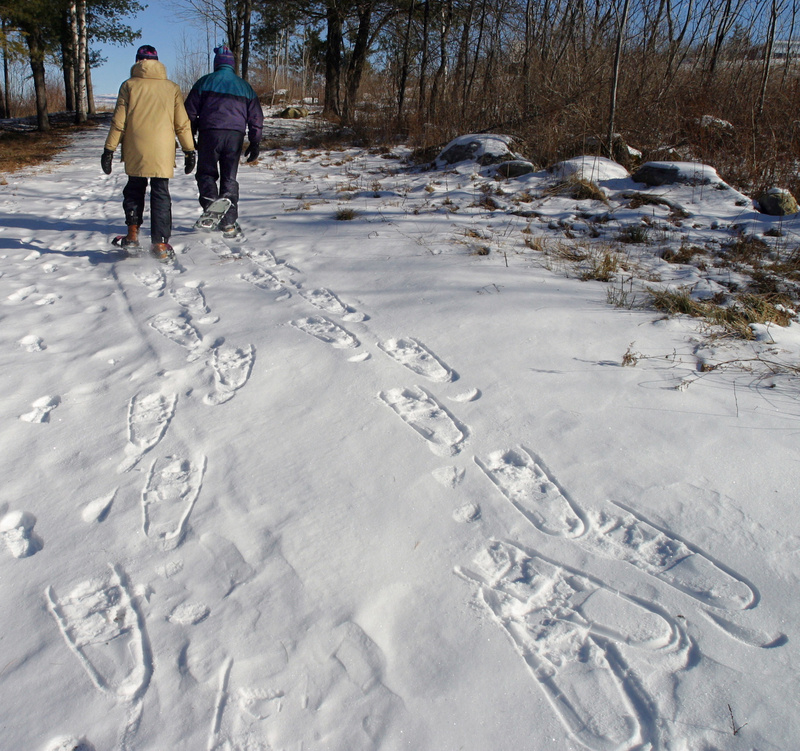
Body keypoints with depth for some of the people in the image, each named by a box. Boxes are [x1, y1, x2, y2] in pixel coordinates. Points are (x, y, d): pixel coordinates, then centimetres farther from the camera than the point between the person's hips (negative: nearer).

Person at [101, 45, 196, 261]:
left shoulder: (129, 86, 3)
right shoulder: (172, 88, 6)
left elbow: (118, 121, 1)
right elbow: (182, 123, 5)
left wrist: (109, 149, 6)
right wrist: (189, 150, 11)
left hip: (135, 152, 0)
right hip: (162, 152, 0)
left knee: (134, 190, 17)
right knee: (161, 195, 2)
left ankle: (132, 235, 14)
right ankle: (161, 244, -3)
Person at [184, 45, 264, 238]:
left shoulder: (205, 82, 6)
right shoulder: (244, 86, 14)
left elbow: (190, 111, 5)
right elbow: (256, 117, 14)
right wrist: (255, 144, 17)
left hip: (210, 133, -2)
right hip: (235, 135, 2)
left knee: (206, 172, 12)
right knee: (230, 178, 9)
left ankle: (210, 205, -15)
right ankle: (229, 223, 6)